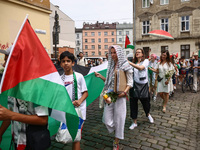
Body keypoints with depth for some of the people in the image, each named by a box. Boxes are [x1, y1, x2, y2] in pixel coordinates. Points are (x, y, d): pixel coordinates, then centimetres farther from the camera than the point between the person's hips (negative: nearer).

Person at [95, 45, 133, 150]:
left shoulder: (125, 65, -5)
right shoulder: (111, 65, 11)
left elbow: (130, 82, -6)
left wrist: (124, 92, -21)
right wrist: (100, 76, 4)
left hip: (119, 96, -5)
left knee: (119, 119, 6)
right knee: (107, 120, 4)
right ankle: (118, 133, 35)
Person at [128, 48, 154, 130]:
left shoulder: (146, 61, -2)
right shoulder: (134, 62, 8)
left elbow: (140, 68, -23)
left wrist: (129, 63, -27)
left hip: (143, 85, -2)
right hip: (135, 85, 2)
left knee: (145, 102, 10)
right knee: (133, 103, 2)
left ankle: (148, 115, 45)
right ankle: (134, 122, 17)